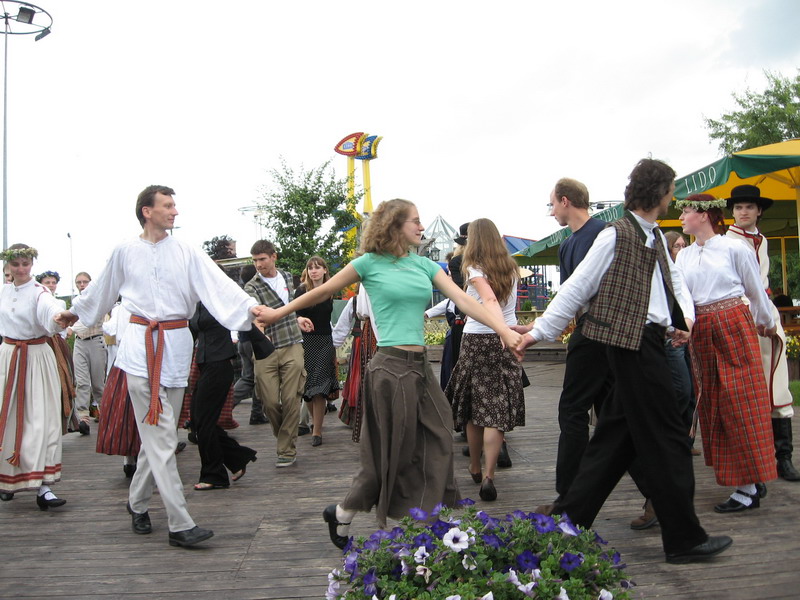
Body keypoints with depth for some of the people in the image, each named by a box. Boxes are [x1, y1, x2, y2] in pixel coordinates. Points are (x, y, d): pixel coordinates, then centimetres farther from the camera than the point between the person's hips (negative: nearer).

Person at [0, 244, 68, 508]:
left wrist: (59, 318, -55)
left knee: (40, 419, -7)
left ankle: (42, 487, -7)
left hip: (36, 358, -4)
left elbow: (50, 309, -33)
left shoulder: (39, 293, -10)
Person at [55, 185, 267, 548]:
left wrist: (250, 307, -24)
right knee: (160, 434, -9)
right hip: (140, 345, -2)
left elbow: (218, 284, -9)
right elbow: (101, 290, 22)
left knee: (157, 433, 10)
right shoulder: (125, 252, 5)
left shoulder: (186, 252, 4)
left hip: (176, 344, 2)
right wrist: (75, 312, 35)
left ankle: (137, 502, 33)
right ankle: (179, 524, -8)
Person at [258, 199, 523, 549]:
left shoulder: (423, 264, 11)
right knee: (392, 453, 3)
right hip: (391, 366, -6)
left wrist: (503, 329, -9)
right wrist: (280, 313, 10)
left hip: (419, 365, 7)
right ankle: (341, 515, 24)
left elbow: (463, 300, 2)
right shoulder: (370, 263, -4)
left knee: (436, 444, 7)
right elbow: (321, 293, 5)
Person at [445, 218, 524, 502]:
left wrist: (503, 330, -33)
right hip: (505, 341, 3)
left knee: (473, 407, 12)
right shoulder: (511, 269, 9)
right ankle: (488, 476, -8)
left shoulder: (474, 269, -7)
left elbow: (490, 300, -23)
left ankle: (475, 468, 26)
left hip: (476, 340, -2)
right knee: (496, 409, 0)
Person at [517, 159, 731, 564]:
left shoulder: (655, 237, 16)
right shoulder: (616, 236, -10)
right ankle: (684, 539, 12)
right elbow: (577, 288, -9)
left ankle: (568, 519, 21)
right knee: (667, 441, -1)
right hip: (635, 345, -9)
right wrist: (540, 331, -7)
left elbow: (673, 280, 23)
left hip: (646, 344, 9)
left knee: (617, 437, 12)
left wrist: (686, 317, 4)